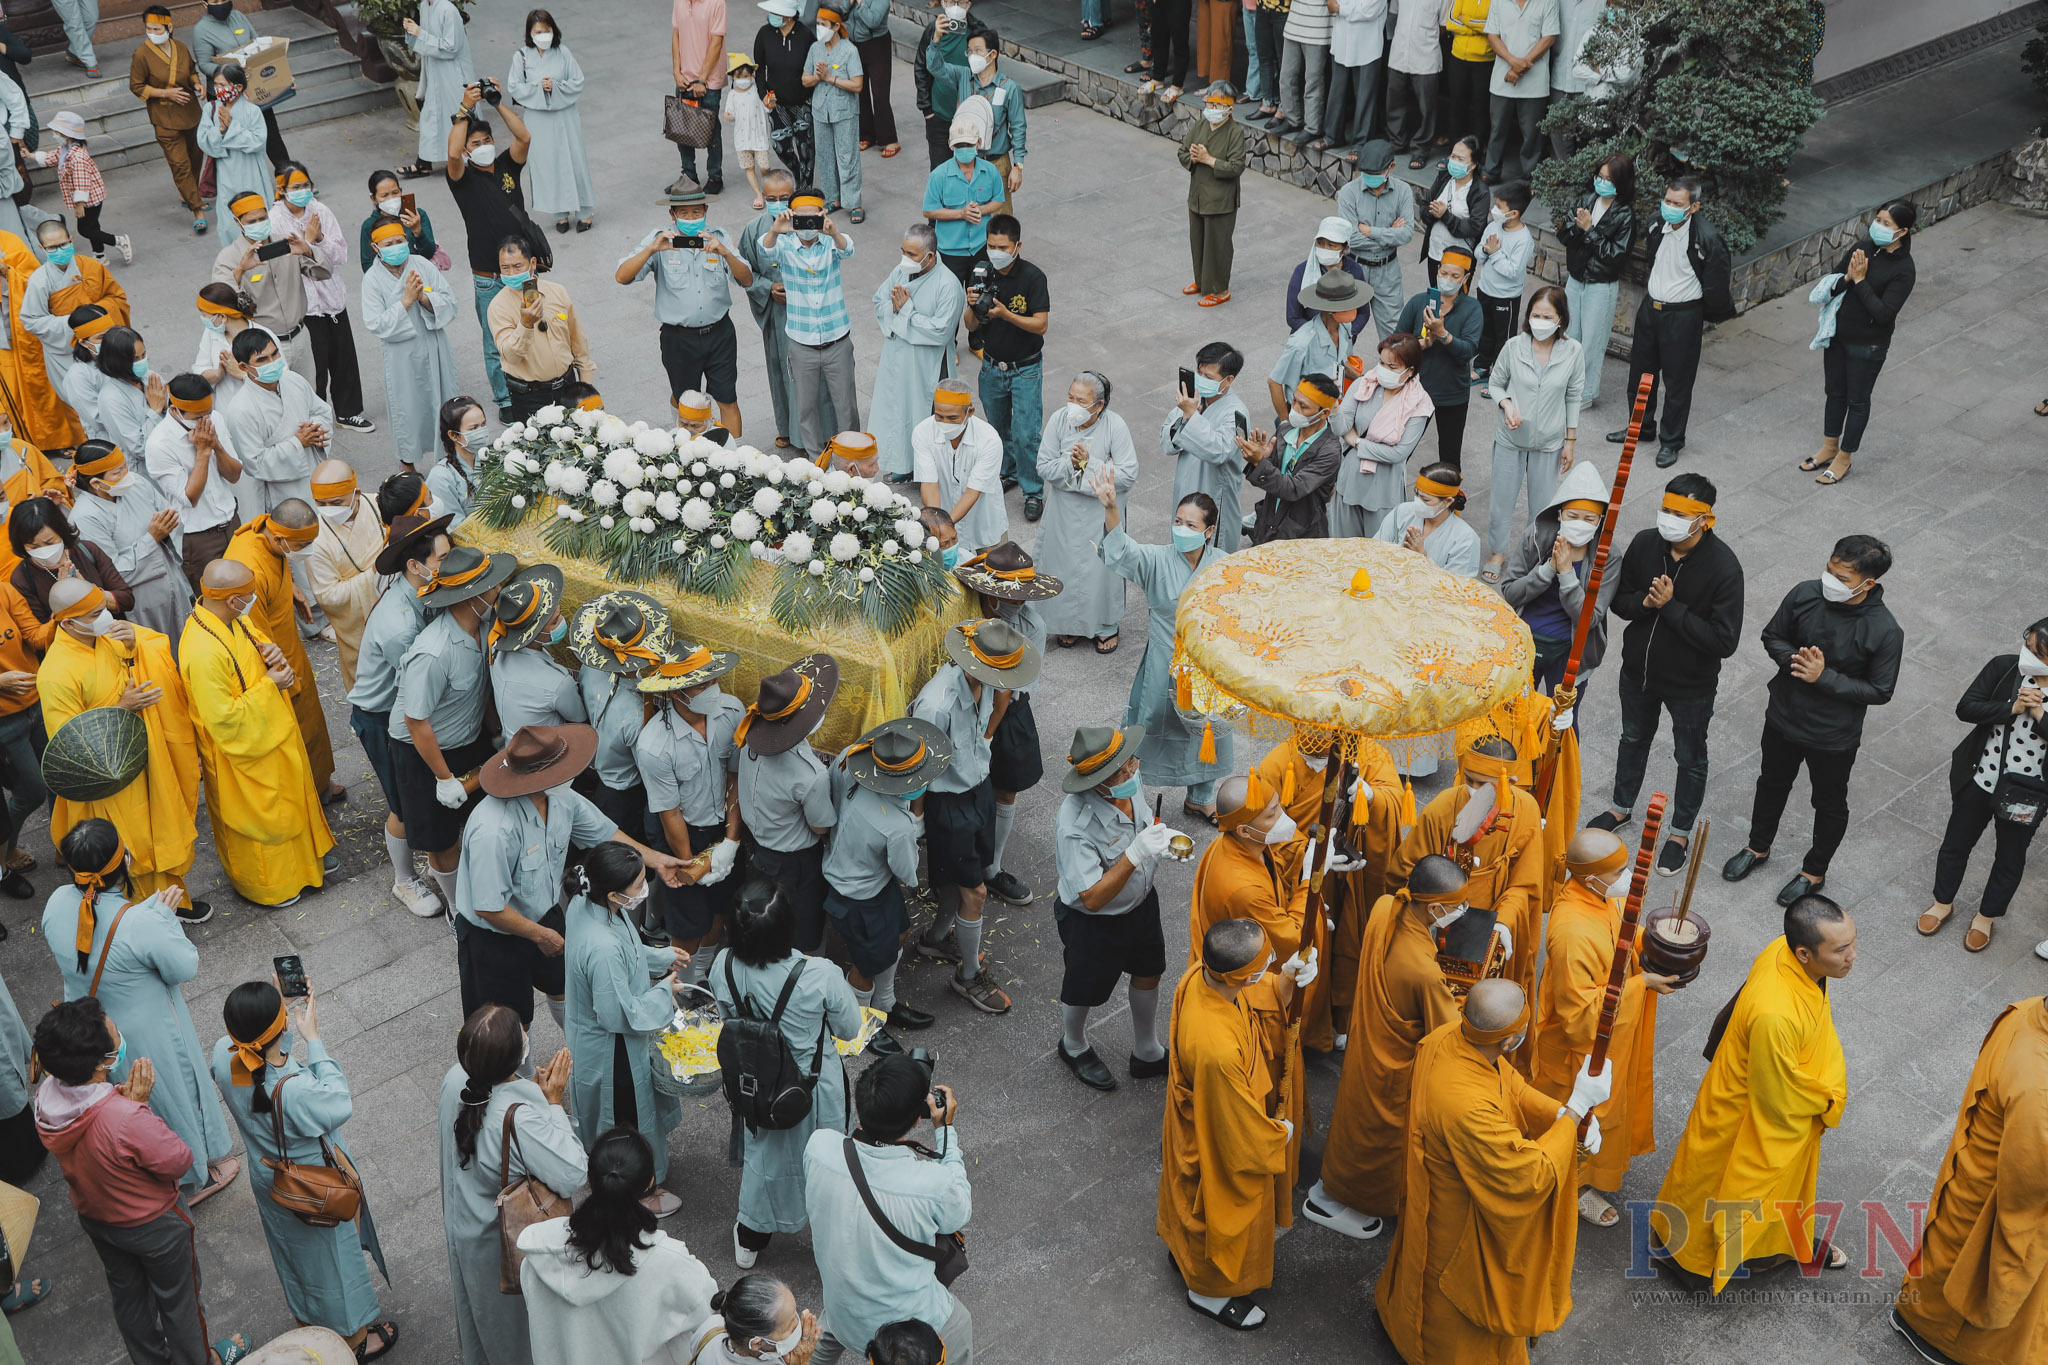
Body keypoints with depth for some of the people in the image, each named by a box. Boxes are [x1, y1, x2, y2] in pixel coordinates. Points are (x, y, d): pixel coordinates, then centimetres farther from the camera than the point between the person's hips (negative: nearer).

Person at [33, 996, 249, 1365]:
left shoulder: (46, 1096, -24)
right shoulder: (127, 1120, -45)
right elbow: (179, 1162, -26)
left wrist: (125, 1097, -21)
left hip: (94, 1218, 6)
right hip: (153, 1225, -6)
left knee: (126, 1292, 31)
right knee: (177, 1297, 23)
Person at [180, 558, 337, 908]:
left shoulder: (233, 619, -11)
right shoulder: (203, 653, -37)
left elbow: (257, 644, 11)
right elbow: (223, 720, -33)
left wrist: (273, 653, -12)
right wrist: (269, 686, -26)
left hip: (271, 732, 9)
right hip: (243, 751, -8)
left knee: (290, 795, 29)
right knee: (256, 816, 16)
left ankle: (306, 854, 53)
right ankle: (264, 885, 39)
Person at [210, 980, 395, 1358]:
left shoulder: (223, 1057, -26)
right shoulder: (295, 1091, -45)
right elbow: (340, 1105, -25)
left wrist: (281, 1003, -10)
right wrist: (314, 1039, -27)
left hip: (268, 1181, 6)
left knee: (292, 1254, 32)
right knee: (333, 1256, 21)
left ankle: (306, 1321, 57)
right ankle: (354, 1337, 46)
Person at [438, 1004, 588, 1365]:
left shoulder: (456, 1079, -20)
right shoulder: (519, 1119, -42)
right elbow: (572, 1175, -37)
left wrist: (533, 1089, -14)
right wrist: (553, 1102, -32)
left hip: (463, 1225, 7)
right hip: (503, 1246, -7)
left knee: (480, 1313, 35)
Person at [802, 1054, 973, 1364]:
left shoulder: (818, 1147, -27)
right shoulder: (934, 1184, -36)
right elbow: (959, 1214, -11)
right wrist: (945, 1129, -9)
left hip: (841, 1311, 3)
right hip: (911, 1320, -3)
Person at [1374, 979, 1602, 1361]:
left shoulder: (1448, 1036, -20)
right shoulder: (1467, 1105, -47)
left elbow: (1510, 1084, -2)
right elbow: (1531, 1177, -35)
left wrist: (1560, 1112, -16)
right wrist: (1576, 1108, -29)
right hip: (1458, 1225, -8)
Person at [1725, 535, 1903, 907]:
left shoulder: (1885, 631, -27)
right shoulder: (1806, 594, -16)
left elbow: (1879, 691, -19)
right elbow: (1773, 636, -1)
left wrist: (1824, 677, -28)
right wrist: (1793, 659, -23)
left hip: (1835, 735, -4)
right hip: (1783, 717, 4)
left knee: (1830, 805, 19)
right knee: (1772, 784, 26)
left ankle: (1814, 872, 42)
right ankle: (1758, 847, 51)